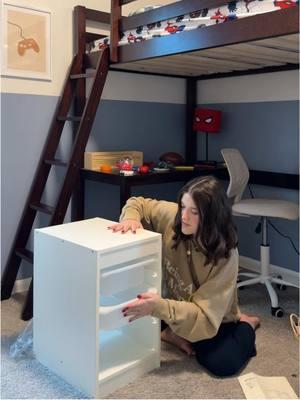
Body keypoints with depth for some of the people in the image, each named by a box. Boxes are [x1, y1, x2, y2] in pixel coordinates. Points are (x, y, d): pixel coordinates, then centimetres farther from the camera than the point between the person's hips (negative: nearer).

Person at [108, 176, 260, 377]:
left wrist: (159, 307, -47)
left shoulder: (225, 255, -32)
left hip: (215, 320, -3)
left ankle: (246, 325, 2)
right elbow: (139, 204, -2)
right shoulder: (173, 216, -21)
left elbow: (205, 316, -34)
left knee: (221, 363, -27)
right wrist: (131, 218, -26)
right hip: (177, 305, 4)